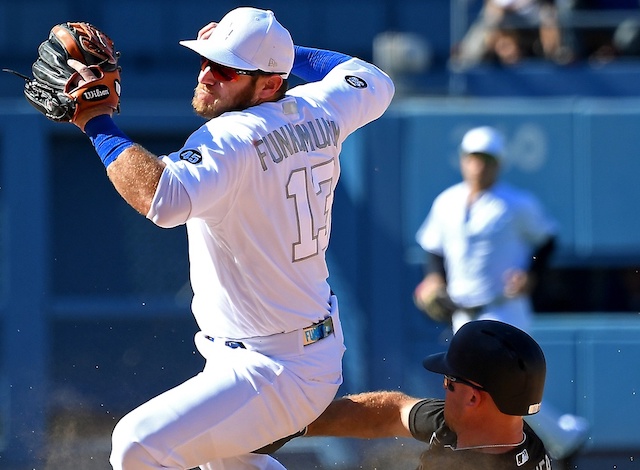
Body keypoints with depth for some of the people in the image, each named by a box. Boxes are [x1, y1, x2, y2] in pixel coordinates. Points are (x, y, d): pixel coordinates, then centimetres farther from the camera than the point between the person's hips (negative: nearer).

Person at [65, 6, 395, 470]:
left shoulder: (232, 138, -24)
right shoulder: (318, 111, 2)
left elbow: (162, 197, -42)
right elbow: (374, 82, 25)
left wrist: (98, 124, -31)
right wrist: (290, 51, 22)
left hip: (277, 374, -10)